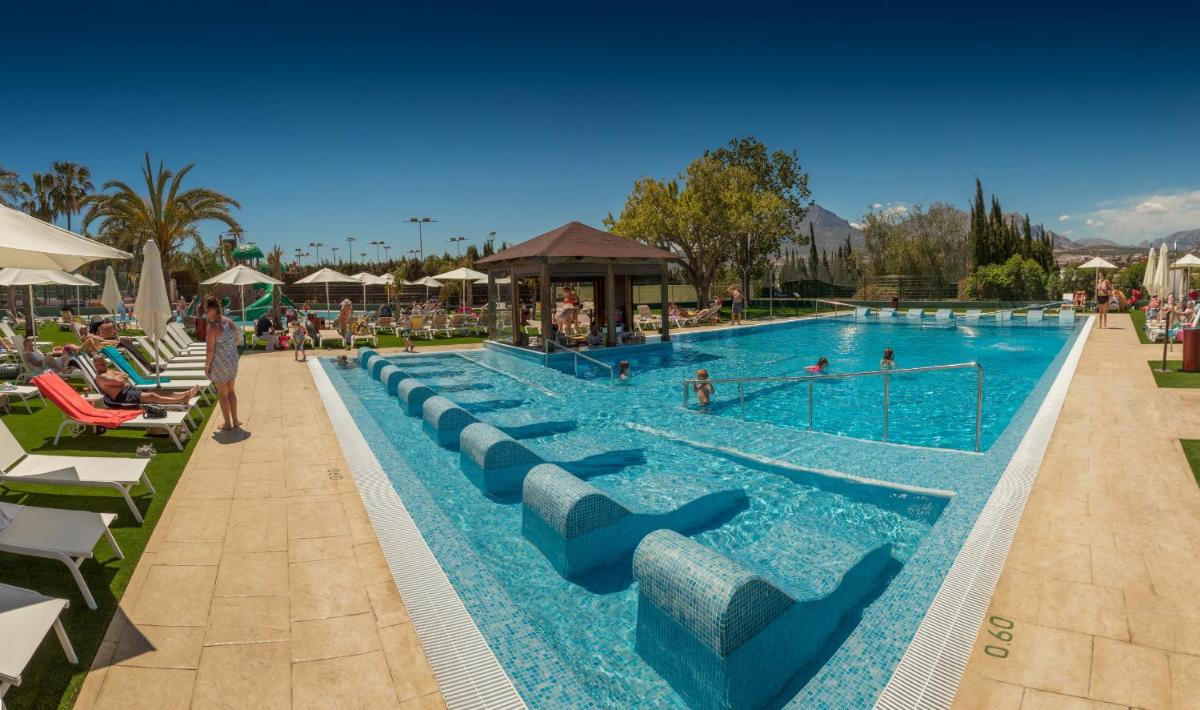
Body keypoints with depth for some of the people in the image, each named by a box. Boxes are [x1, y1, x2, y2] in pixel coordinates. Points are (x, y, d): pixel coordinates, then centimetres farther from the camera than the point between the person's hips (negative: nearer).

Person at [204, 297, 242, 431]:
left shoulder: (212, 326, -19)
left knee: (222, 393, 6)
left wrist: (207, 365, -8)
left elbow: (210, 349, -18)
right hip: (233, 359, 7)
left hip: (219, 363, -6)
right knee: (231, 390, 18)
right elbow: (238, 338, 14)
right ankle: (235, 420, 23)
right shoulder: (228, 321, 1)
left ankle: (228, 424, 13)